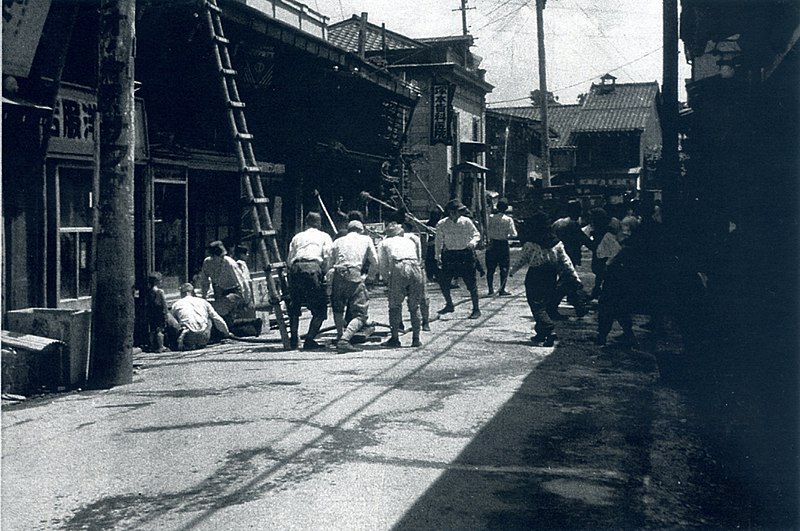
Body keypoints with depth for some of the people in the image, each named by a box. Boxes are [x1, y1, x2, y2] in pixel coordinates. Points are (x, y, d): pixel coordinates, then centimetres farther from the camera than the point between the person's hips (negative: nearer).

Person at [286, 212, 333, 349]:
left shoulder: (297, 237, 27)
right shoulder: (324, 236, 19)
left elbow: (289, 260, 17)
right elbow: (327, 258, 4)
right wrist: (323, 274, 13)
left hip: (295, 268, 4)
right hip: (313, 267, -3)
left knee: (294, 306, 19)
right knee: (320, 308, 3)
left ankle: (293, 339, 18)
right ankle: (309, 339, -6)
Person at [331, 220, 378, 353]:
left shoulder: (338, 241, 21)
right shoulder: (366, 239, 16)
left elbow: (329, 262, 14)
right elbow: (375, 262, 14)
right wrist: (368, 274, 30)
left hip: (338, 276, 3)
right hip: (356, 278, -3)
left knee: (338, 309, 22)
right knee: (360, 314, 0)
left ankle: (340, 336, 14)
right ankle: (345, 339, -18)